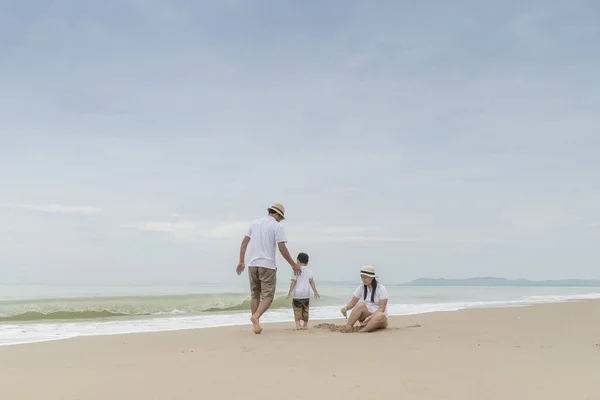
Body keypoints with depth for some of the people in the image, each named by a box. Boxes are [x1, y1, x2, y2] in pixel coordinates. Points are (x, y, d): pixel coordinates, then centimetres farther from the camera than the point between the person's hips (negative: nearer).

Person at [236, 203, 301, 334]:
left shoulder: (255, 223, 13)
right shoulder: (277, 226, -3)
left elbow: (244, 243, 10)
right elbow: (282, 248, -9)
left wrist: (241, 261, 14)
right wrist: (293, 264, 0)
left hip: (252, 264, 5)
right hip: (267, 265, -5)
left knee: (255, 295, 13)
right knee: (267, 296, -2)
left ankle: (255, 324, 11)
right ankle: (256, 316, -25)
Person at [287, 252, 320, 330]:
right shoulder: (309, 271, 6)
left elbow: (293, 282, -7)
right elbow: (311, 281, -2)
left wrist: (290, 292, -6)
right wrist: (315, 292, -1)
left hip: (297, 294, -3)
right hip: (306, 294, 3)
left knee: (297, 310, -3)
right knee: (305, 310, 15)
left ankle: (298, 325, -15)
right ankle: (305, 325, 20)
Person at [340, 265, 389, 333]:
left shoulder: (381, 289, -9)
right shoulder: (361, 288, 3)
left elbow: (381, 308, -16)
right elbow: (352, 303, 4)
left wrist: (370, 317, -30)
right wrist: (345, 308, -19)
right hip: (365, 316, 3)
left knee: (380, 316, -38)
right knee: (361, 305, -28)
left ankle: (360, 331, -46)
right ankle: (346, 328, -39)